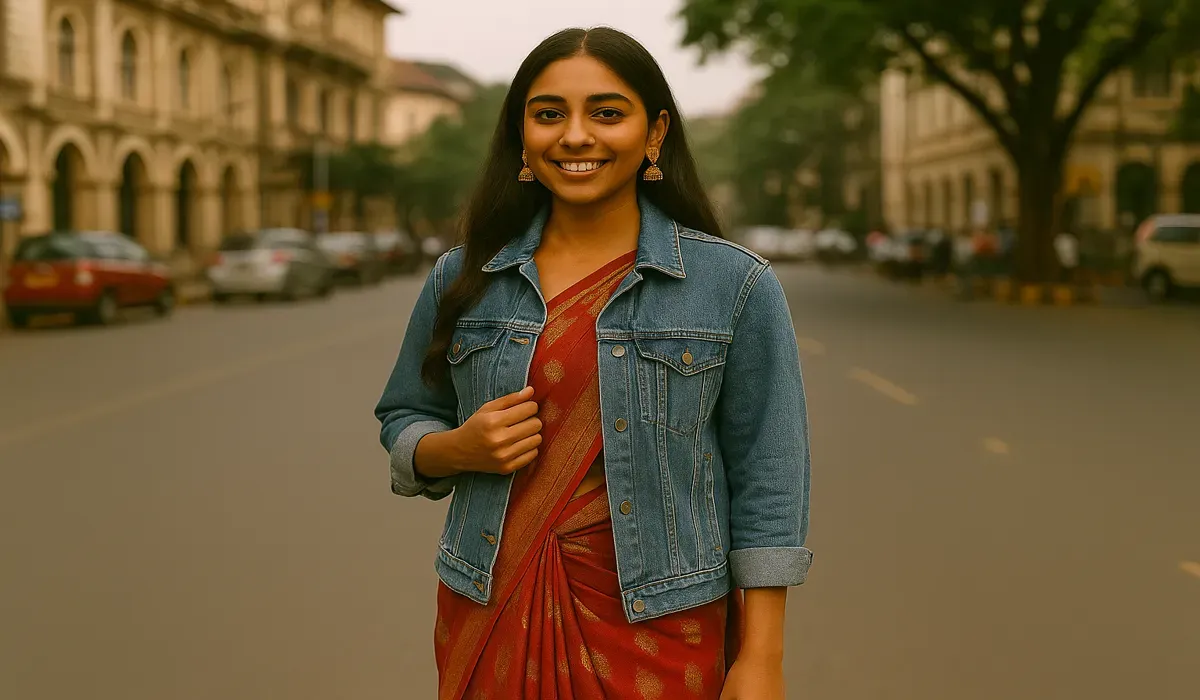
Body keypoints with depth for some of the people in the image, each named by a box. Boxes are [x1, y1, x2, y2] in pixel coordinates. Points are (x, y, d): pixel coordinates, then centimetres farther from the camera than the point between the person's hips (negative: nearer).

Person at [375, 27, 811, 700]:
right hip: (491, 619, 3)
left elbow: (766, 484, -6)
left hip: (660, 626, -2)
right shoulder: (463, 277, 2)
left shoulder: (735, 285, -6)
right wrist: (458, 449, -10)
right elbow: (404, 421, 12)